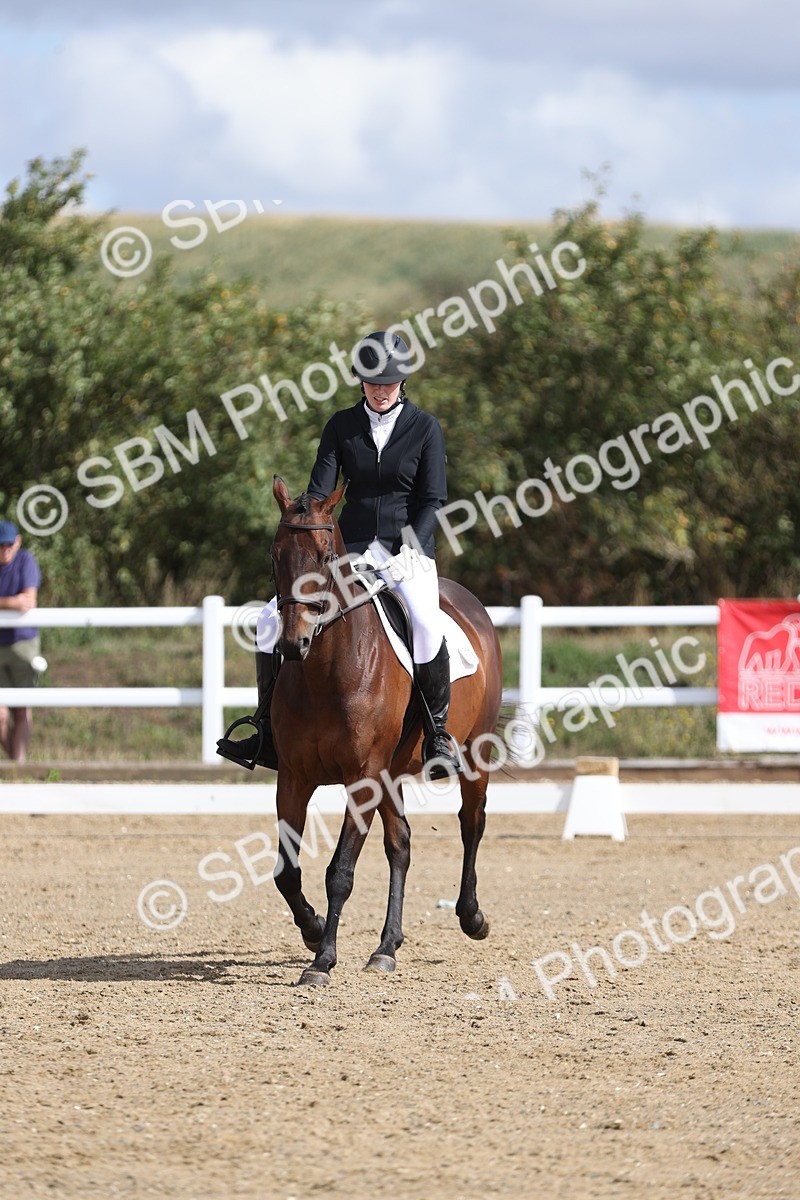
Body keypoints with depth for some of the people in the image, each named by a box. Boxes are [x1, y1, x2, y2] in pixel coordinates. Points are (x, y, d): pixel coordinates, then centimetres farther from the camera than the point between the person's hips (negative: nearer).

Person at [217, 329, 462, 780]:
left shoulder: (425, 428, 0)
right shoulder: (342, 426, 7)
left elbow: (433, 500, -4)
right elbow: (320, 489, 1)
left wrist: (409, 550, -19)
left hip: (408, 547, -4)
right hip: (352, 551, 4)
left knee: (426, 625, -35)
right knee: (273, 618, -11)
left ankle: (439, 734, -19)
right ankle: (268, 736, -1)